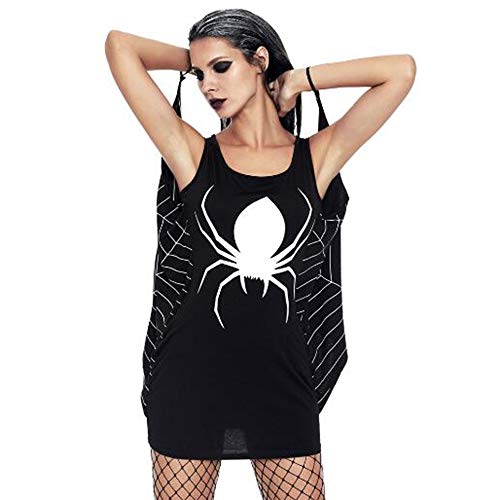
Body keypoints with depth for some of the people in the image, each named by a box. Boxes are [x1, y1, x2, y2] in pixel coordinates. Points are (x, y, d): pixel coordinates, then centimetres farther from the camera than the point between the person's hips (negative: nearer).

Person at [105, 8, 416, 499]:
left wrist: (299, 81, 5)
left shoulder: (315, 158, 3)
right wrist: (198, 63, 10)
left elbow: (402, 70, 2)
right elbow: (119, 44, -1)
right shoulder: (193, 153, 0)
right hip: (190, 377, 0)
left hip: (282, 380, 1)